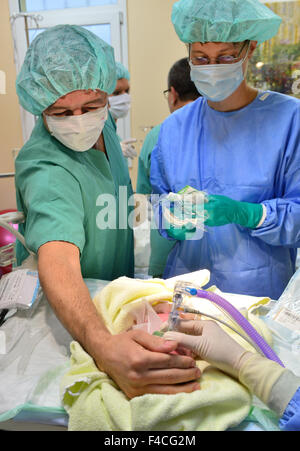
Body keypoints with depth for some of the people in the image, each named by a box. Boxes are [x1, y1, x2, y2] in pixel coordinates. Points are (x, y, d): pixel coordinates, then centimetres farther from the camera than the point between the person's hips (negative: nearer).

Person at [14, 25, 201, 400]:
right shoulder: (45, 171, -36)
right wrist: (103, 347, -67)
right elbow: (57, 261, -52)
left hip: (115, 290, 7)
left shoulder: (102, 122, -8)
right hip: (65, 316, -6)